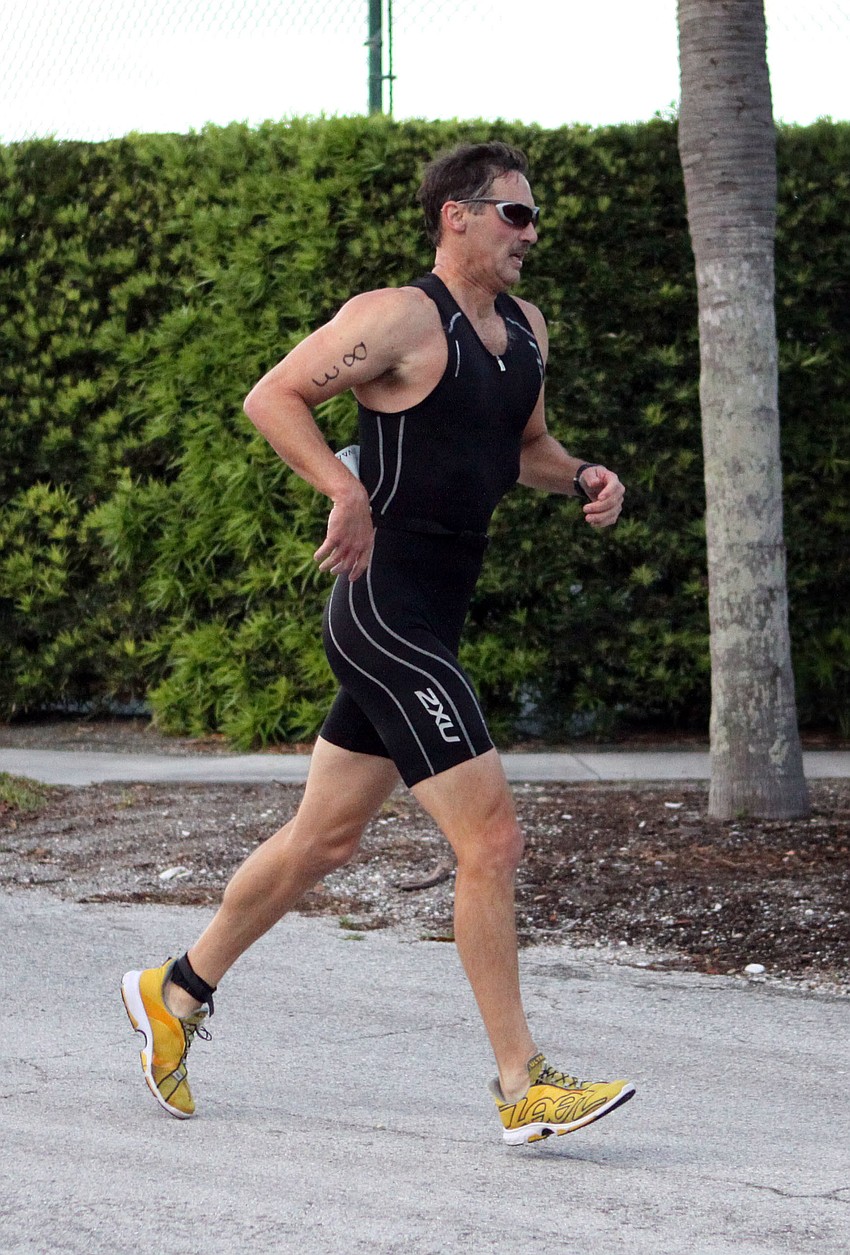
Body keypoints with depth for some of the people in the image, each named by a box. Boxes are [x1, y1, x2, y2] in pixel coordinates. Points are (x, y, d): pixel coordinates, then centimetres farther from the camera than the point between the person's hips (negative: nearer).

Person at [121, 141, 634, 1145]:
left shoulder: (525, 329, 14)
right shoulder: (400, 318, -12)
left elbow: (523, 445, 28)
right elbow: (273, 397, -13)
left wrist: (581, 478, 8)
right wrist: (347, 490, -25)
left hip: (426, 626, 9)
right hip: (385, 616, -9)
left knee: (324, 839, 17)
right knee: (491, 841, -11)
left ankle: (176, 994, 33)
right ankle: (523, 1087, -4)